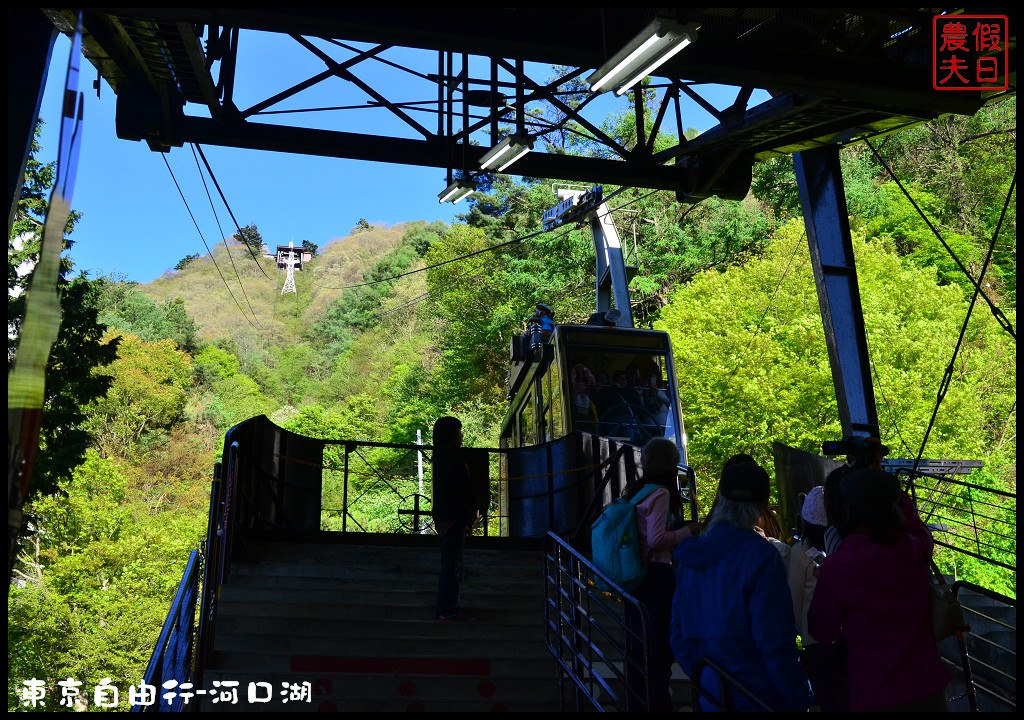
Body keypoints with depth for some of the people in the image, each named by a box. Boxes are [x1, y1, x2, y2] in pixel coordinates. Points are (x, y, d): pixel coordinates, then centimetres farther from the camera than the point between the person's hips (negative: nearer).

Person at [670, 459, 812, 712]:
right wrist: (799, 698, -10)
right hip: (760, 697, -5)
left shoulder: (691, 553, -2)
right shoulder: (761, 557, -21)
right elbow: (775, 641, -21)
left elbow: (680, 628, 5)